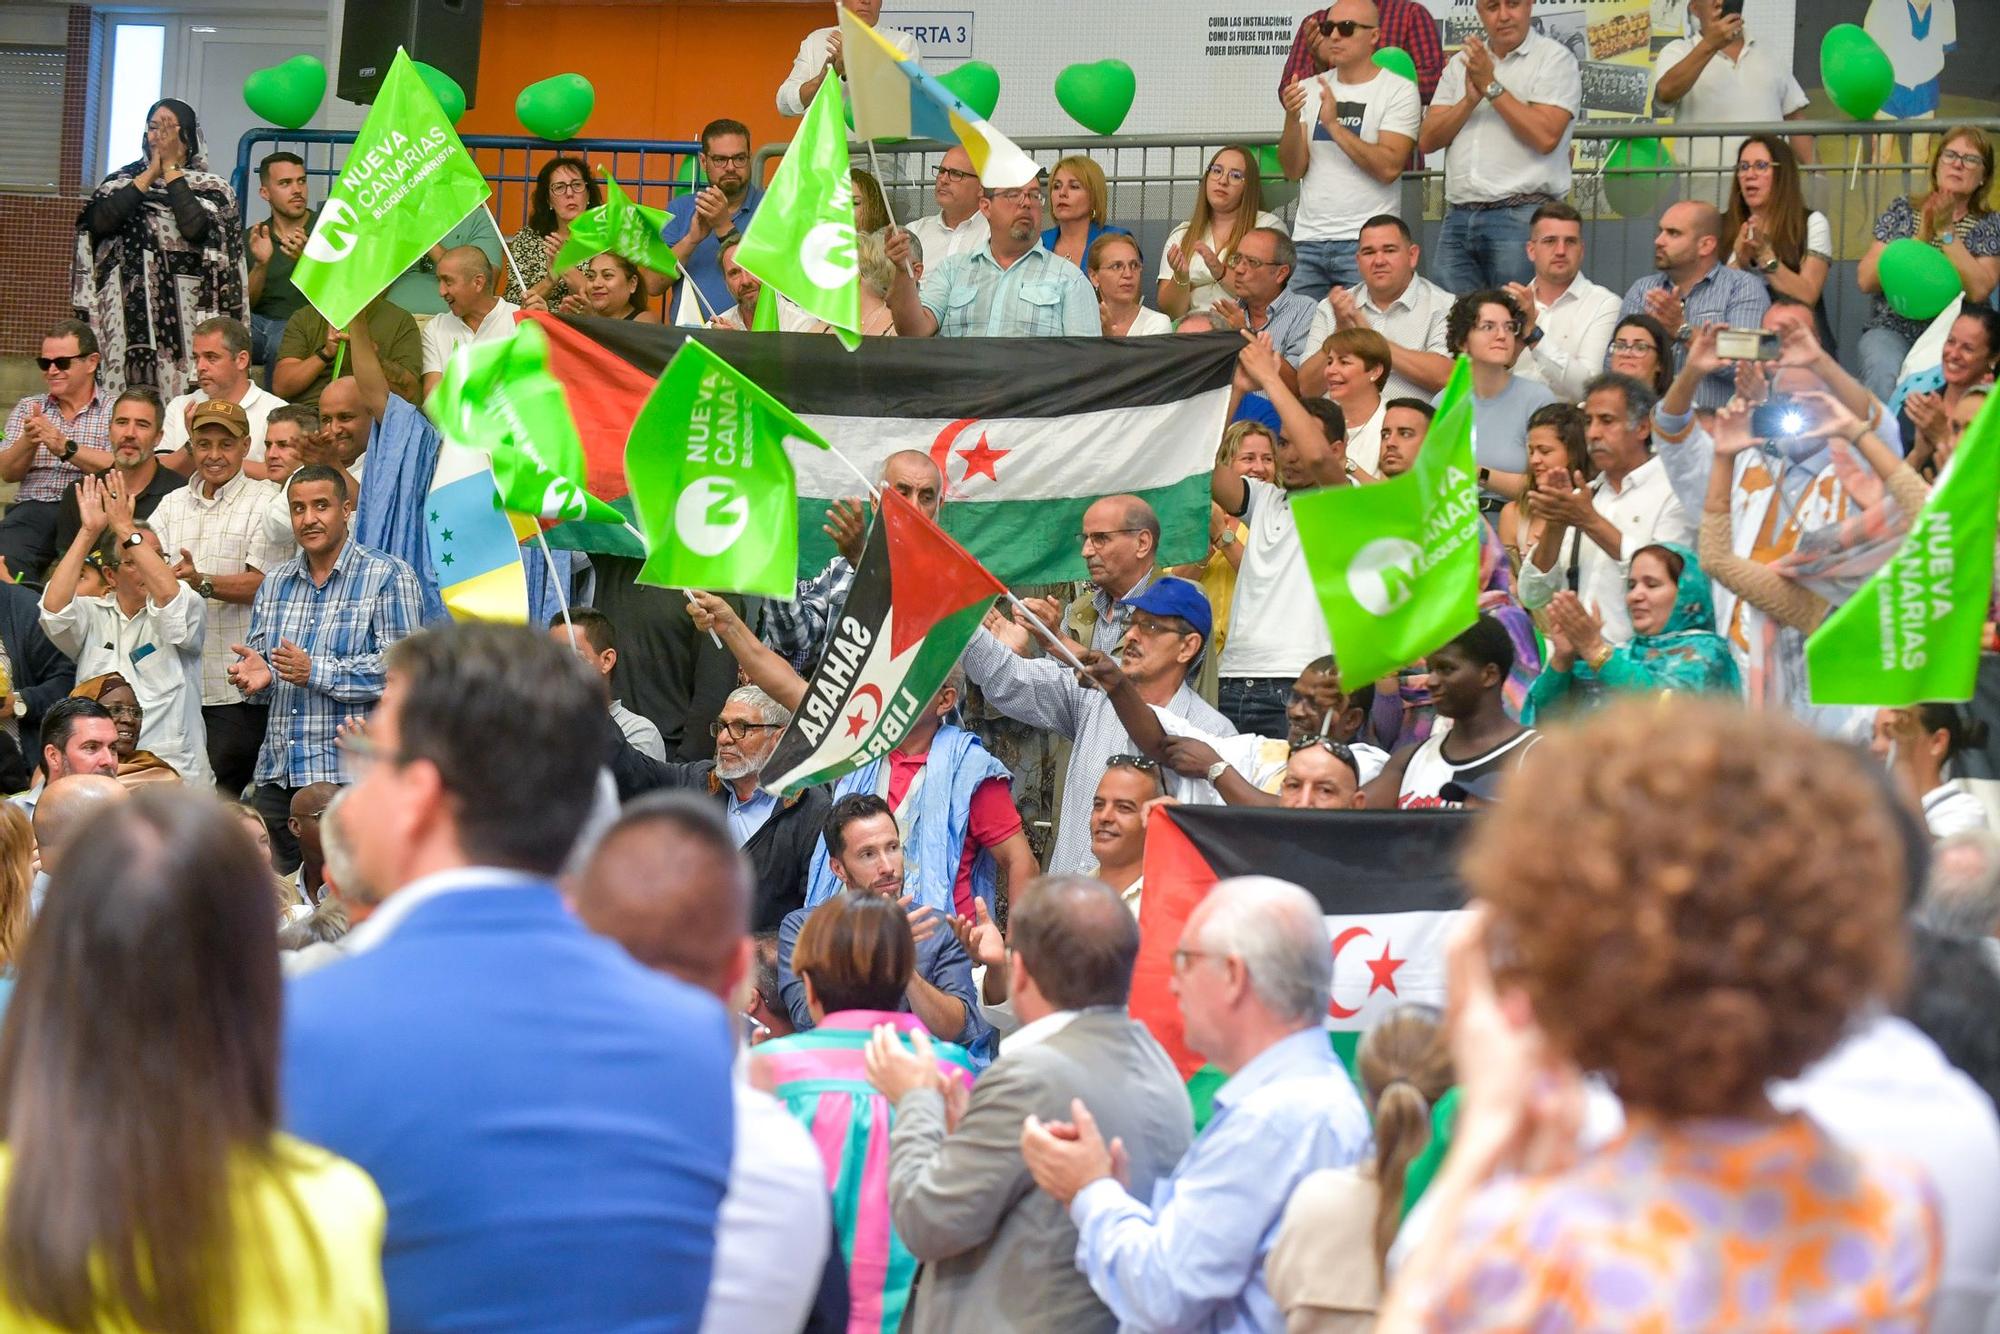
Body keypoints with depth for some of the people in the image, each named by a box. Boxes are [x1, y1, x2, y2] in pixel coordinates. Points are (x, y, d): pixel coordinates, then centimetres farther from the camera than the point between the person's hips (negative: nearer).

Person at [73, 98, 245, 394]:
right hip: (129, 312, 2)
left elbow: (194, 228, -13)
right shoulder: (122, 180, 13)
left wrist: (171, 168, -4)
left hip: (186, 316, -2)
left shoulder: (213, 189, 7)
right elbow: (100, 222, -6)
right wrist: (151, 172, -3)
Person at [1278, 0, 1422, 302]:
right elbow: (1293, 170, 6)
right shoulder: (1310, 90, 12)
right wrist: (1292, 118, -11)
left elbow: (1388, 168, -13)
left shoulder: (1399, 91, -1)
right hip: (1307, 241, 4)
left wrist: (1334, 124, -16)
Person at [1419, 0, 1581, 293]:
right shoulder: (1461, 64, 17)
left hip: (1521, 216, -5)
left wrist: (1491, 86, -8)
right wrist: (1470, 100, -6)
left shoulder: (1554, 58, 1)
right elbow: (1427, 141, 10)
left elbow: (1545, 136, -13)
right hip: (1458, 218, 5)